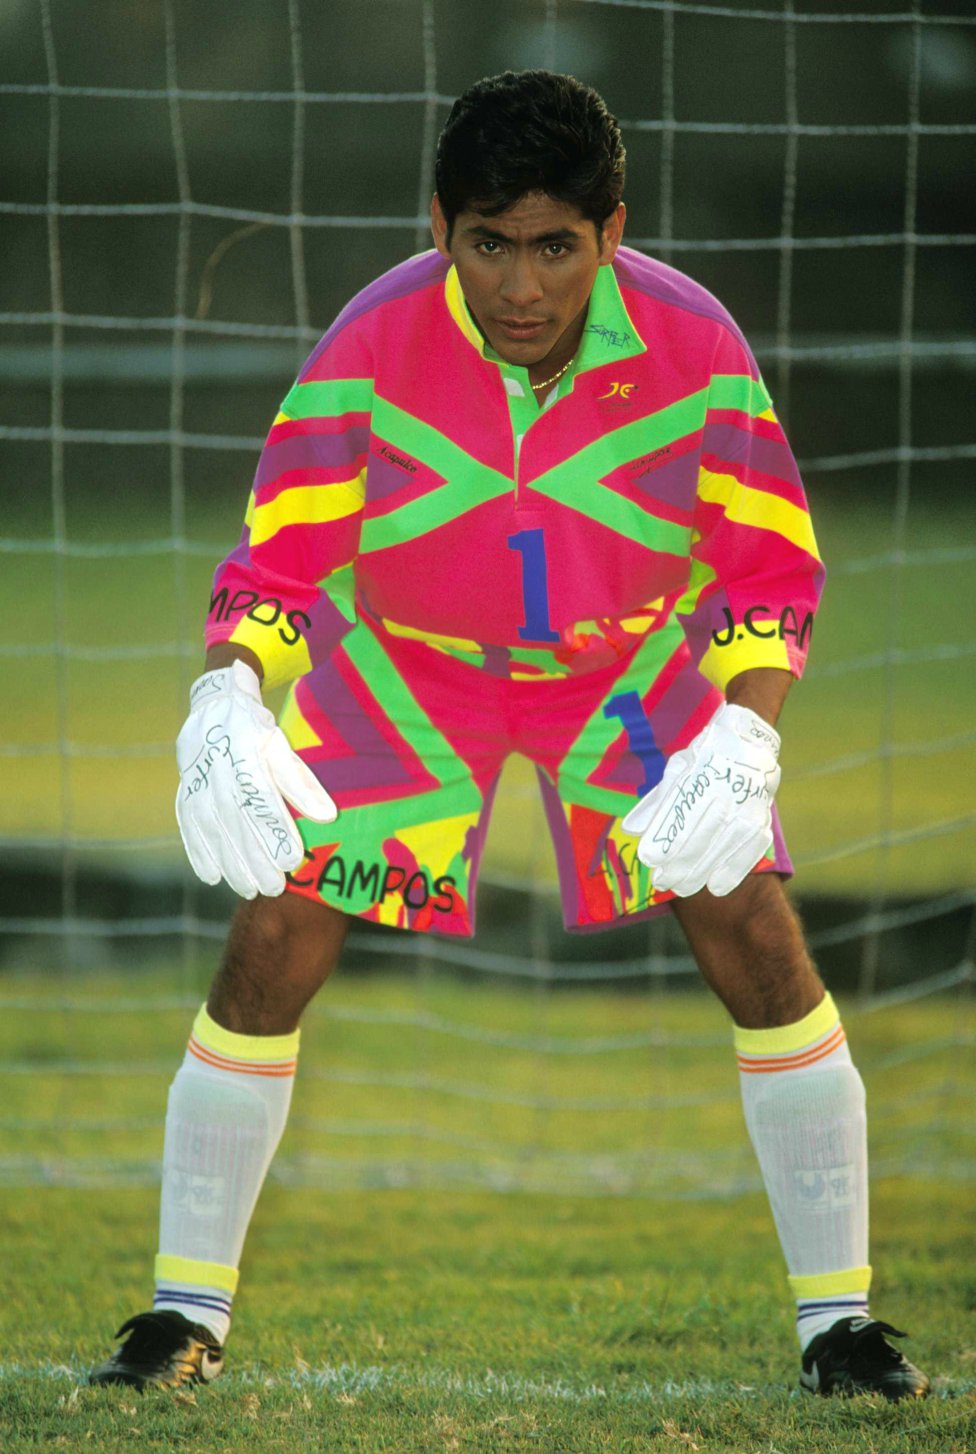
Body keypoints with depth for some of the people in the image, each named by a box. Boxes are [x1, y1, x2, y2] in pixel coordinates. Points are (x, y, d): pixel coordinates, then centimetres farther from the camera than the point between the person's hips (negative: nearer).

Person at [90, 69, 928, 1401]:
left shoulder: (693, 346, -24)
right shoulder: (372, 346, -26)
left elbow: (772, 567, -17)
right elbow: (277, 556, -23)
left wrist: (743, 740, -34)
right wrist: (227, 704, -43)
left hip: (637, 664, 0)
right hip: (397, 665, 0)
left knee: (762, 952, -10)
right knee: (270, 952, -10)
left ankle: (837, 1318, 3)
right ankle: (188, 1312, 4)